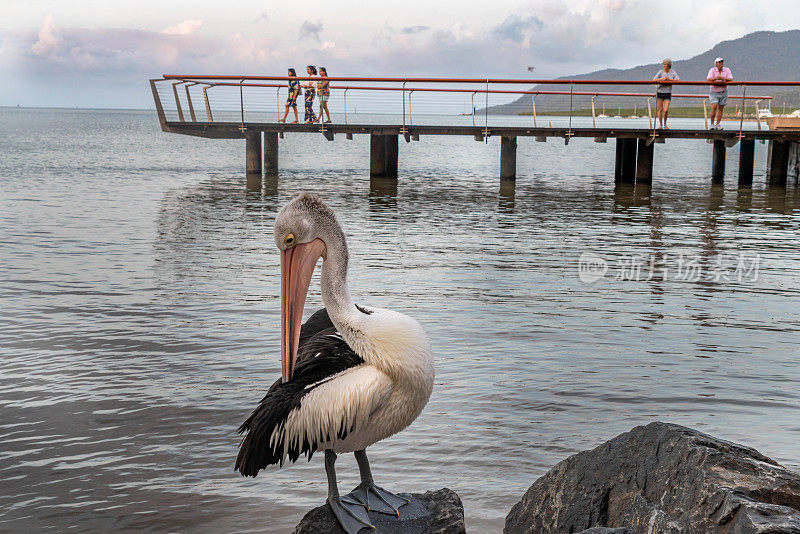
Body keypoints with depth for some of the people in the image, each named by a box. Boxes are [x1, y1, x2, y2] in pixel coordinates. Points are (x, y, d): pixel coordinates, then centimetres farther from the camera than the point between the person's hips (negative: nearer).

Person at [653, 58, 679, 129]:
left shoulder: (673, 72, 3)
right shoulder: (661, 72, 1)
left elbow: (678, 80, -6)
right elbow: (654, 79, -8)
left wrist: (669, 79, -17)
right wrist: (662, 79, -20)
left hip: (668, 93, -1)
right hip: (659, 92, 1)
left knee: (666, 110, -9)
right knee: (660, 109, 2)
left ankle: (665, 124, 13)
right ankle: (660, 125, 16)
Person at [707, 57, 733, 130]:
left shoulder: (727, 70, -2)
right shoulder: (712, 70, -5)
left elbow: (730, 80, -12)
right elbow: (709, 79, -18)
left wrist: (722, 78, -28)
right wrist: (716, 78, -36)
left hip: (723, 92, 2)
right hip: (714, 92, -2)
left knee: (721, 108, 5)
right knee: (714, 106, -17)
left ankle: (717, 125, 13)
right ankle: (712, 124, -8)